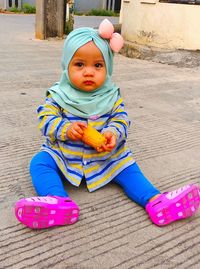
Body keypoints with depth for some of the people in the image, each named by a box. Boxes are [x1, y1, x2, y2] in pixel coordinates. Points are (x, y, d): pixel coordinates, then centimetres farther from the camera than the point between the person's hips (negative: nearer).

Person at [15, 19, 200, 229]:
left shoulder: (111, 96, -2)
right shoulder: (58, 95, -6)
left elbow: (121, 120, -6)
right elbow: (46, 119, -11)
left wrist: (113, 134, -28)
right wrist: (66, 129, -30)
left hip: (106, 156, 1)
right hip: (63, 155, -1)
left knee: (128, 169, -14)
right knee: (39, 163, -23)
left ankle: (155, 200, -21)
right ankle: (59, 202, -44)